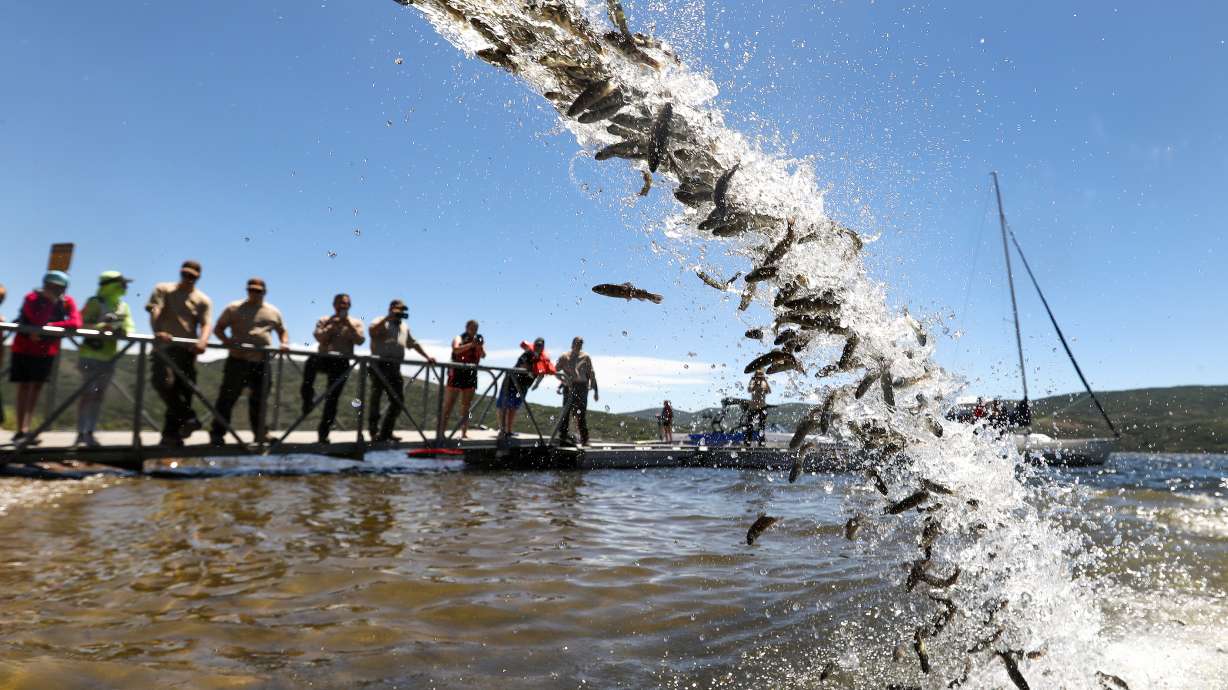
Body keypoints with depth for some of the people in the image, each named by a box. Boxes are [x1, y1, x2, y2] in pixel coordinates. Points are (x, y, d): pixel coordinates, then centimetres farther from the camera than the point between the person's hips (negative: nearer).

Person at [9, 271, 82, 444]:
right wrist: (51, 301, -30)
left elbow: (76, 323, -25)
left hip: (47, 350, 3)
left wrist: (49, 326, -28)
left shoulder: (67, 302, -8)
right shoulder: (32, 298, -16)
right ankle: (21, 430, 2)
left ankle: (25, 430, 10)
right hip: (24, 348, -3)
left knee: (36, 387, 4)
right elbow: (39, 321, -32)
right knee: (24, 387, -1)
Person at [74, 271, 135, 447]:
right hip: (91, 354, -6)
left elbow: (130, 327, 4)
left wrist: (124, 331, -17)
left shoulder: (123, 306, 11)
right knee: (87, 394, -5)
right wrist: (101, 326, -28)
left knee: (99, 395, 9)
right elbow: (83, 324, -13)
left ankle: (90, 433, 15)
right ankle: (81, 434, 0)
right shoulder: (95, 302, -6)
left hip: (109, 356, 6)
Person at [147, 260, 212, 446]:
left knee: (183, 390, 1)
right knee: (163, 381, -25)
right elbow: (154, 311, -5)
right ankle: (188, 417, -11)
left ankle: (171, 435, 10)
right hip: (164, 347, -1)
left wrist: (202, 341, -25)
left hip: (188, 349, 1)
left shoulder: (203, 300, 12)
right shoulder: (163, 290, 10)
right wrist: (157, 332, -26)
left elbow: (207, 323, -3)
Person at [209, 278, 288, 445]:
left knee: (259, 399, 11)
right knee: (228, 397, -4)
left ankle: (261, 433, 20)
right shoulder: (234, 308, 4)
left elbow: (282, 331, 24)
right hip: (238, 360, -3)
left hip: (262, 362, 4)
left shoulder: (273, 312, 14)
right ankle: (217, 433, 2)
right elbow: (218, 328, 5)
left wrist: (285, 343, 3)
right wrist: (228, 341, -14)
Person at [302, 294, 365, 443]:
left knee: (332, 398, -2)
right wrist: (333, 325, -10)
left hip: (342, 363, 0)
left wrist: (349, 325, -9)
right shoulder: (324, 321, 13)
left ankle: (324, 432, 7)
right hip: (324, 358, 0)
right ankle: (308, 397, -21)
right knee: (312, 361, -38)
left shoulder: (355, 323, 13)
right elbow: (319, 337, -4)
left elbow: (360, 340, -4)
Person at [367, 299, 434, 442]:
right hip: (379, 366, -7)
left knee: (398, 401, 5)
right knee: (376, 399, -2)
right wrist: (389, 317, -19)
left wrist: (426, 356, 26)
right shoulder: (381, 322, 0)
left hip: (394, 368, 7)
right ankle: (374, 432, 3)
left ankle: (386, 432, 13)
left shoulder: (404, 327, 23)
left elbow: (413, 343, 32)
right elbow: (372, 330, -22)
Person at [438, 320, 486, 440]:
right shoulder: (459, 339, 1)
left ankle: (464, 432, 8)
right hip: (456, 374, -4)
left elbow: (483, 355, -2)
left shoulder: (478, 341, 12)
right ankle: (441, 431, -5)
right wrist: (471, 345, -32)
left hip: (471, 376, 4)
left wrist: (480, 347, -22)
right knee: (448, 405, -4)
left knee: (466, 406, 5)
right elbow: (456, 349, -20)